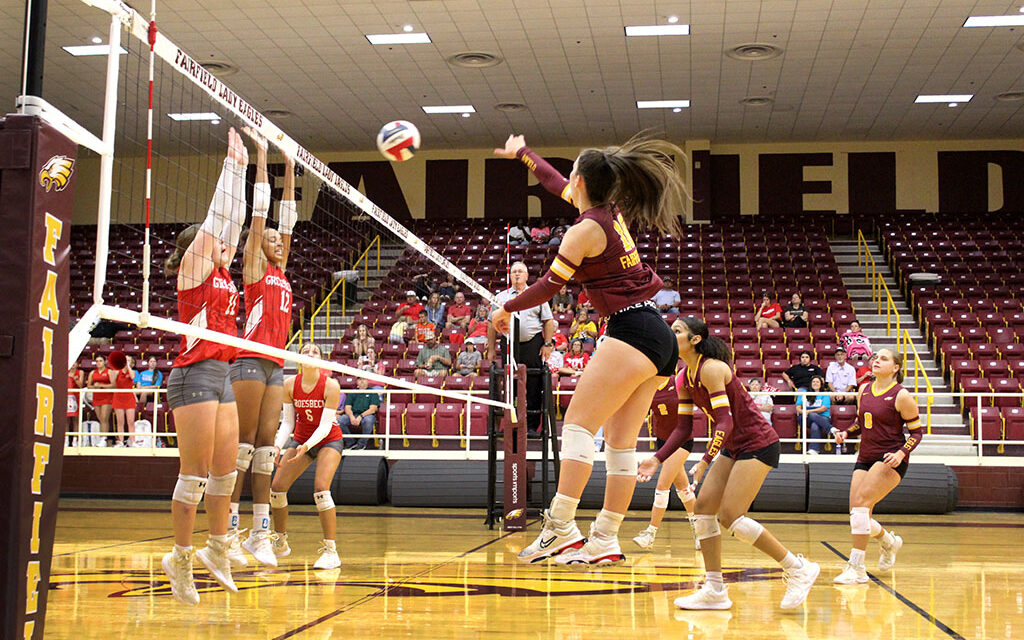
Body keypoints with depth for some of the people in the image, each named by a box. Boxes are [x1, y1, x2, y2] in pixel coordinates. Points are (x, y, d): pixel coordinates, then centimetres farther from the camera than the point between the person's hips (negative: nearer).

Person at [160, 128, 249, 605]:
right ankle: (180, 558, 0)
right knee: (195, 473, -7)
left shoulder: (222, 271, 18)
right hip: (195, 373, -8)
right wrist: (232, 162, 2)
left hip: (221, 375, 9)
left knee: (226, 470, 10)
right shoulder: (194, 267, -1)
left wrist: (241, 168, 21)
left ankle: (216, 549, 20)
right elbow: (218, 214, -3)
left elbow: (233, 217, 20)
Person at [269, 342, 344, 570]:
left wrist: (307, 446, -38)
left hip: (328, 441, -4)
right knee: (277, 488, -4)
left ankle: (330, 551, -19)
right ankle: (280, 543, 16)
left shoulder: (330, 385, -21)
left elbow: (325, 425, -23)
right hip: (300, 439, 5)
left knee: (321, 489, -24)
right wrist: (278, 445, -24)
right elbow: (287, 422, -7)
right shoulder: (290, 384, -10)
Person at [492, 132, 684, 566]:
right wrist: (522, 154, 46)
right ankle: (605, 540, 5)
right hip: (660, 337, 9)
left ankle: (560, 527, -18)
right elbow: (558, 186, 33)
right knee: (621, 441, 5)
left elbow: (547, 287, -1)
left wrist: (506, 310, 15)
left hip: (632, 332, -9)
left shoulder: (585, 231, -9)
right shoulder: (612, 212, 16)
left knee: (578, 423, -12)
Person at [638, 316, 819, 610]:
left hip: (758, 443, -9)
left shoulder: (711, 368, -21)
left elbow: (725, 422, -25)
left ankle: (798, 569, -1)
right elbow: (683, 428, 9)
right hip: (734, 447, 9)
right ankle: (714, 590, 6)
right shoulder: (683, 379, 5)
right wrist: (657, 459, -1)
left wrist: (705, 462, -32)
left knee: (730, 515, -14)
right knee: (703, 508, 0)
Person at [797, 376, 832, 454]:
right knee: (813, 415, -37)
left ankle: (813, 449, -49)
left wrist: (809, 411, -12)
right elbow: (798, 408, 12)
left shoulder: (825, 395, 15)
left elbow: (823, 408, -1)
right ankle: (831, 429, -44)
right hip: (807, 419, 1)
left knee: (815, 426, -37)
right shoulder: (804, 394, 20)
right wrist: (803, 412, -12)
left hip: (823, 418, -1)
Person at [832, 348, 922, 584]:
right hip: (865, 458, 7)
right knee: (857, 515, 2)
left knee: (860, 501, -23)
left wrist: (901, 453, -22)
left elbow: (916, 432, -6)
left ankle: (856, 568, -19)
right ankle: (889, 542, 36)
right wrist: (846, 433, 4)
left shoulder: (902, 396, -9)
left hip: (890, 460, -7)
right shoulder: (864, 391, 9)